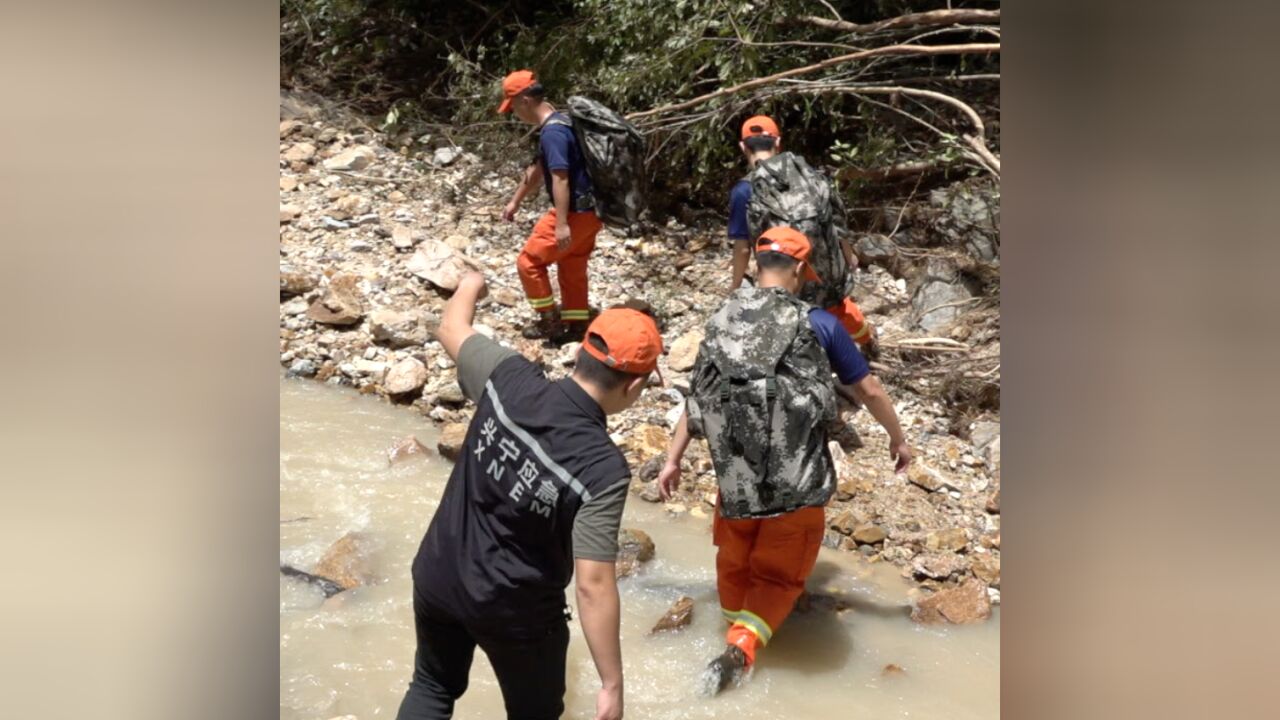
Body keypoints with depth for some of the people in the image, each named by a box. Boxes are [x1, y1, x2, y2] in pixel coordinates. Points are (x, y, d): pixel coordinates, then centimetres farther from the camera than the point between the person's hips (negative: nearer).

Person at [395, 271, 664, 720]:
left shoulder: (508, 381, -18)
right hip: (514, 610, -4)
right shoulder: (603, 468, -30)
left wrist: (468, 288, 24)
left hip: (436, 577, 4)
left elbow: (451, 330, 2)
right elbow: (594, 585, -31)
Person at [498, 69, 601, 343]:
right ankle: (577, 325, 26)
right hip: (589, 211, 10)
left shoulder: (552, 132, -19)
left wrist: (561, 224, -30)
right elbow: (537, 169, 25)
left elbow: (560, 179, -27)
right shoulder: (558, 124, 14)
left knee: (529, 261, 3)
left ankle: (551, 321, 11)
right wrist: (515, 201, 33)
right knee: (572, 269, 19)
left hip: (575, 213, -10)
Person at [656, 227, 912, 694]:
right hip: (798, 483, -3)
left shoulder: (720, 321, 2)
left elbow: (697, 396, 7)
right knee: (780, 574, 13)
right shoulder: (819, 324, -7)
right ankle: (743, 646, -4)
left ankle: (736, 632, 36)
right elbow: (870, 391, 2)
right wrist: (898, 439, 18)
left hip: (734, 477, 3)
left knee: (735, 563, 26)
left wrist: (673, 460, 15)